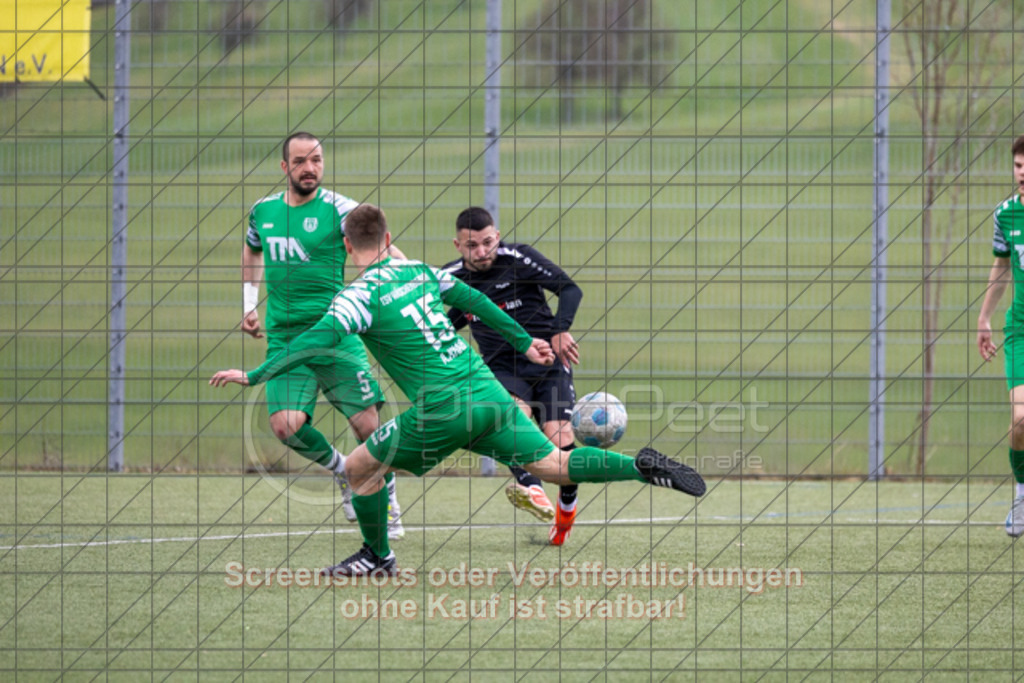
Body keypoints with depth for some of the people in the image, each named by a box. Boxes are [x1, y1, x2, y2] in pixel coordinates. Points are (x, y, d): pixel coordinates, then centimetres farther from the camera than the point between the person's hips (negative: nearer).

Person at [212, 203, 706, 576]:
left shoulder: (361, 294, -8)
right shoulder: (419, 271, 13)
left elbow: (322, 338, -22)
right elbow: (474, 301, 23)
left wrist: (255, 375, -19)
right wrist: (524, 342, 35)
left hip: (444, 410, -6)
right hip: (486, 389, 7)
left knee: (360, 467, 11)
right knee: (553, 466, 10)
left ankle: (378, 558, 23)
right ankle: (644, 468, -2)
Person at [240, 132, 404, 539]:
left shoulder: (338, 209, -5)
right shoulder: (263, 211, 9)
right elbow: (252, 251, 30)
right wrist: (249, 304, 22)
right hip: (283, 336, 3)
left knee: (366, 423, -7)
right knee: (286, 426, -14)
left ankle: (388, 504, 16)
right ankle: (341, 471, 15)